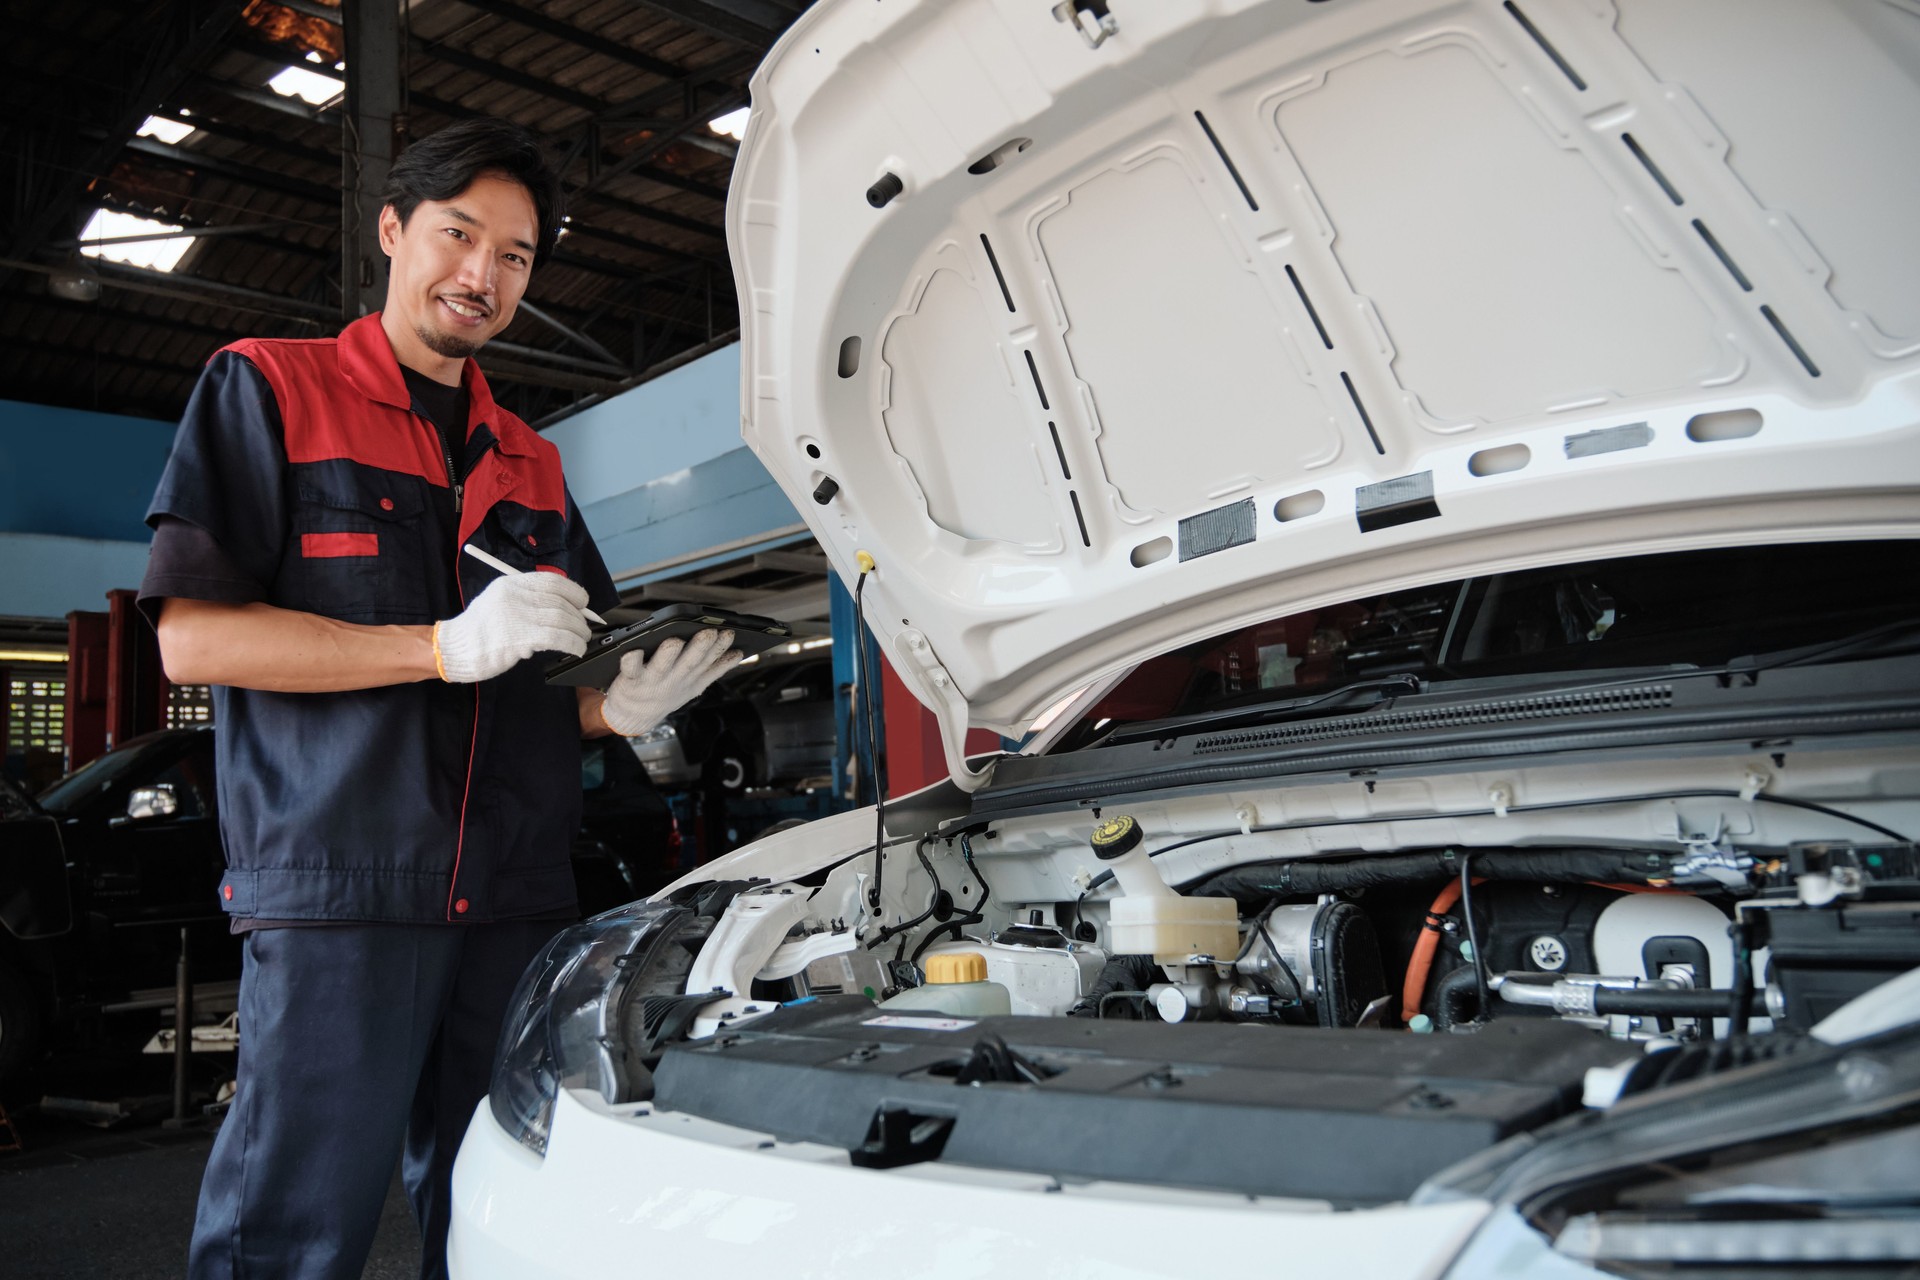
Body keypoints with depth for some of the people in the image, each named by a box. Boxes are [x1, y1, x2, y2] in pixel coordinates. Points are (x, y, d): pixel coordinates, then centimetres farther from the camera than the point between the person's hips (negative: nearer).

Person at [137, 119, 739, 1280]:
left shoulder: (531, 464, 21)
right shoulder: (271, 388, 5)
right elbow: (192, 637, -7)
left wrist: (626, 702, -1)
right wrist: (447, 646, -15)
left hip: (520, 903, 5)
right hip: (336, 893, -5)